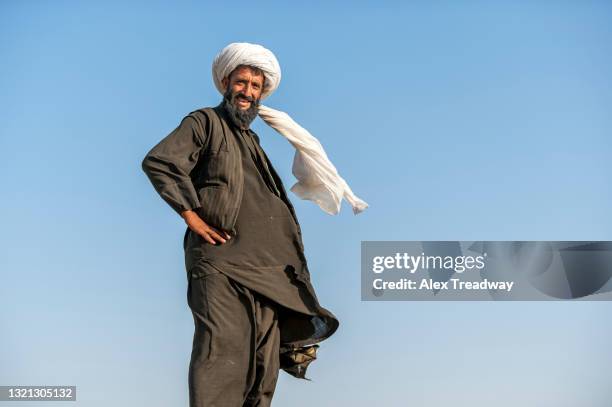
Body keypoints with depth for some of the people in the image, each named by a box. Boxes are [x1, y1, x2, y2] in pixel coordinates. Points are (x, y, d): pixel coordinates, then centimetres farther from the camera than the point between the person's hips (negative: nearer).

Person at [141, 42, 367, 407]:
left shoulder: (253, 140, 26)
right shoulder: (205, 122, 4)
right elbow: (157, 161, -10)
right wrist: (193, 217, -12)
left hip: (263, 267, 7)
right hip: (220, 261, -7)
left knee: (263, 363, 4)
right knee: (222, 353, -17)